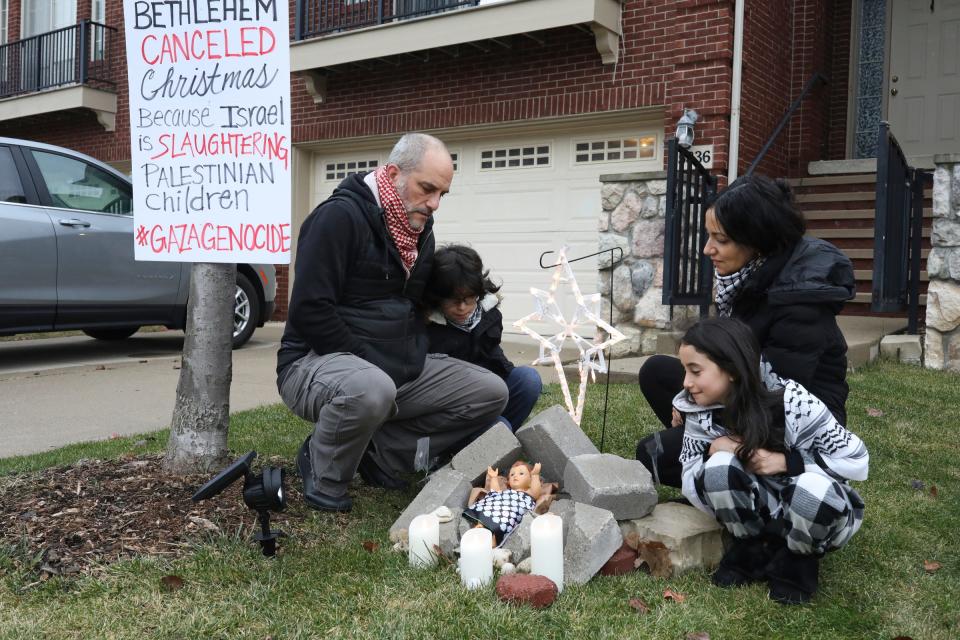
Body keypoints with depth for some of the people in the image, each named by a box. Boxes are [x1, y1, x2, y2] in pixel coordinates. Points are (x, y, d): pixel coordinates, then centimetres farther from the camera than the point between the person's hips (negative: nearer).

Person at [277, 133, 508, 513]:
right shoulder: (340, 216, -15)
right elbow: (310, 312, -22)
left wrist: (415, 357, 7)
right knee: (372, 389, -42)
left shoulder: (420, 228, 11)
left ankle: (378, 452, -2)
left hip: (398, 368, 8)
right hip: (317, 361, -8)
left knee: (491, 393, -4)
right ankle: (324, 478, -11)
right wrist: (369, 363, -18)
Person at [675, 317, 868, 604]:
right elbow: (694, 492, -10)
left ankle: (799, 559, -4)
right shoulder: (701, 416, -12)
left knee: (814, 487, -37)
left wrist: (786, 461, -27)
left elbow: (856, 460, -17)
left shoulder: (793, 402, -24)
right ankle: (752, 548, -1)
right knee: (719, 465, -28)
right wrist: (713, 451, -27)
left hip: (812, 507, -2)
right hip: (759, 508, 3)